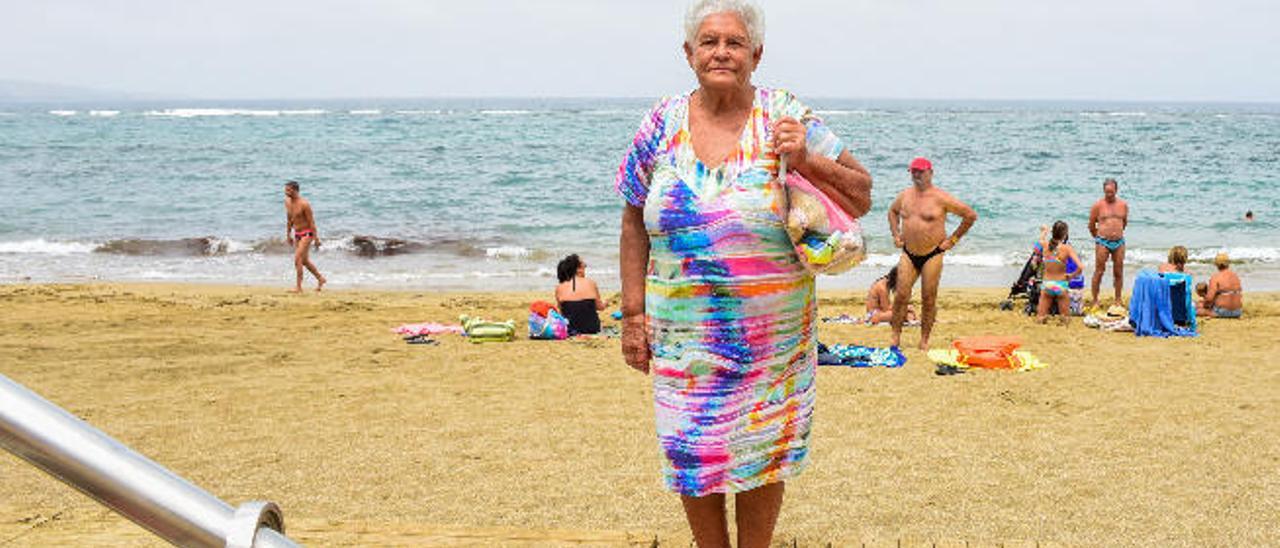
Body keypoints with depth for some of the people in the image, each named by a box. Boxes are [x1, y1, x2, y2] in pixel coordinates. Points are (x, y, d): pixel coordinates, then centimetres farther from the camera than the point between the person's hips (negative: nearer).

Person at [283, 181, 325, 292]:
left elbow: (311, 221, -16)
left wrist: (316, 238, -17)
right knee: (304, 261, 15)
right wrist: (288, 235, 18)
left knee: (298, 259, -15)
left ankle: (298, 287, -10)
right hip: (297, 234, 8)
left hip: (306, 234, -8)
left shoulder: (304, 204, -20)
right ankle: (320, 279, 32)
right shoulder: (287, 201, 3)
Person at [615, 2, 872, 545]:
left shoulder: (785, 118, -5)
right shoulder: (661, 125, 0)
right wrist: (633, 313, 3)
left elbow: (861, 197, -3)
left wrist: (805, 162, -20)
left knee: (763, 456, 10)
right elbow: (635, 224, 6)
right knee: (693, 458, 8)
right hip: (682, 333, 1)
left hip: (772, 333, -1)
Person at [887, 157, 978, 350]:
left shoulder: (940, 198, -9)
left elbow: (971, 215, -5)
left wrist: (953, 239, -4)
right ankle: (895, 337, 6)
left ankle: (924, 340, 11)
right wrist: (896, 234, 17)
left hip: (932, 255, -4)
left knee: (928, 299, 1)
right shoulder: (905, 196, 7)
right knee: (901, 296, -2)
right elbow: (893, 212, 31)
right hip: (908, 254, 4)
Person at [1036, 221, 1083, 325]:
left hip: (1046, 284, 2)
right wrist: (1071, 275, -4)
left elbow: (1040, 241, 20)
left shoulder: (1045, 244, -7)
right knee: (1065, 319, 15)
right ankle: (1063, 317, -8)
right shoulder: (1067, 248, -15)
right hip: (1061, 285, -2)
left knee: (1040, 318, 16)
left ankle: (1041, 315, -7)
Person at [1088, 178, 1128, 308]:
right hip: (1103, 242, -3)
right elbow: (1091, 226, 5)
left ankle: (1118, 299, 17)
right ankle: (1094, 300, 4)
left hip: (1119, 242, 3)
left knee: (1118, 272, 7)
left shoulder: (1123, 205, 7)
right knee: (1099, 272, -3)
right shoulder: (1098, 205, -2)